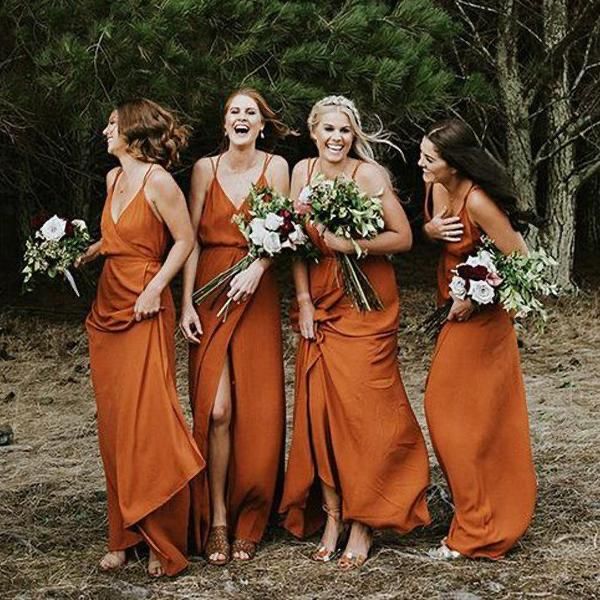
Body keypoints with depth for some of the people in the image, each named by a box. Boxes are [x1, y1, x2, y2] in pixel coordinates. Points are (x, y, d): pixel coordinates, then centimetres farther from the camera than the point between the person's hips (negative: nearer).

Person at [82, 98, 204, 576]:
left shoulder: (158, 181, -12)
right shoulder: (114, 178, 12)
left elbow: (185, 240, -9)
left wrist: (155, 289, -16)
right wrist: (88, 251, 10)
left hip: (145, 312, -8)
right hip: (107, 307, 8)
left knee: (147, 422, -8)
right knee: (113, 424, 8)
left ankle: (164, 542, 1)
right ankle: (125, 535, 15)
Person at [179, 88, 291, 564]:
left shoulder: (275, 167, 5)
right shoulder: (205, 169, 6)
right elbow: (191, 238, 2)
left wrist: (257, 267, -21)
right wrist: (186, 303, -5)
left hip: (256, 293, 0)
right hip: (210, 292, 0)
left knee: (255, 409, -2)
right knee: (215, 409, -8)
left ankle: (247, 523, 10)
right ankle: (216, 522, 0)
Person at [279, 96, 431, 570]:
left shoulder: (369, 173, -8)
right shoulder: (303, 171, 6)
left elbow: (403, 237, -10)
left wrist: (349, 244, -21)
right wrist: (304, 300, 0)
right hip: (320, 304, 5)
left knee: (363, 410, -5)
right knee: (319, 409, 2)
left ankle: (362, 522, 3)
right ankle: (331, 516, 10)